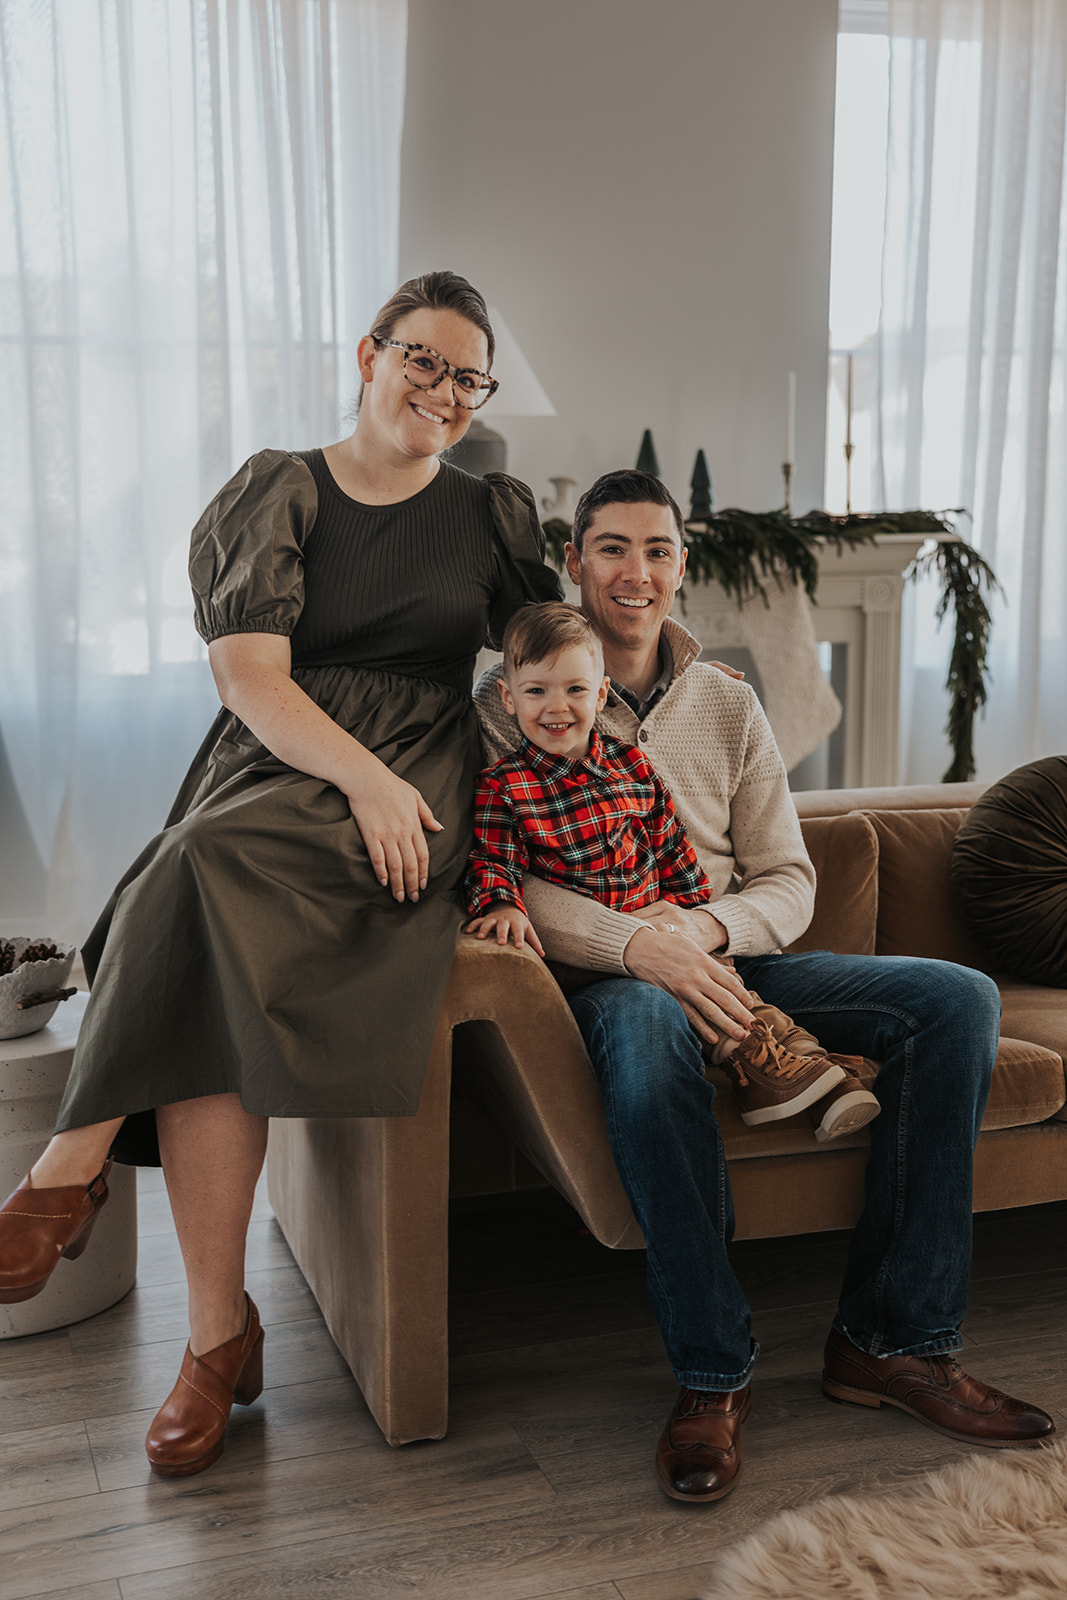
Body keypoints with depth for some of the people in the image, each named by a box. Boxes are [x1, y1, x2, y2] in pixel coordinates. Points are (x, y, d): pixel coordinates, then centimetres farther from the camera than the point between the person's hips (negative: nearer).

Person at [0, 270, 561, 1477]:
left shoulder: (493, 516, 17)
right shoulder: (276, 492, 11)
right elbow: (250, 674, -2)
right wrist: (364, 775, -16)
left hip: (411, 796, 0)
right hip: (272, 774, 1)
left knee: (210, 871, -34)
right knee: (213, 989, -30)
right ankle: (217, 1333, -19)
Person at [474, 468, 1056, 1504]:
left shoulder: (730, 707, 14)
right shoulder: (512, 701, 1)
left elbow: (788, 882, 8)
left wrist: (708, 929, -15)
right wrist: (638, 945, -27)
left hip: (730, 957, 5)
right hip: (608, 973, -5)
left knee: (959, 1000, -14)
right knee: (646, 1024, -41)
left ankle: (891, 1338, -11)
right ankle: (712, 1372, -27)